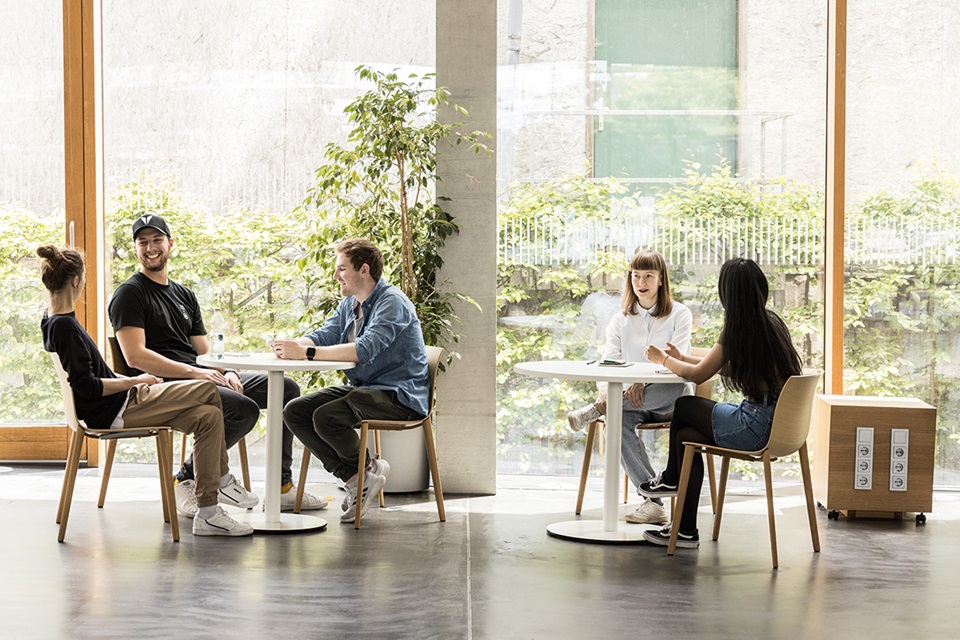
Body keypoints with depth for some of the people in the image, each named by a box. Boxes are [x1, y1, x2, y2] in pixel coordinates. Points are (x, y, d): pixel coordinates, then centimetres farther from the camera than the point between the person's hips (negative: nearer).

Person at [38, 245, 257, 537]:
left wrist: (129, 380, 12)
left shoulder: (53, 322, 11)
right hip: (113, 413, -10)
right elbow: (88, 388, -22)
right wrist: (134, 381, -13)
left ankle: (207, 513, 1)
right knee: (207, 391, -9)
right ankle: (223, 480, 3)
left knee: (208, 416, 1)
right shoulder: (64, 326, -19)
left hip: (120, 404, 10)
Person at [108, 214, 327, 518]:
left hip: (199, 377, 8)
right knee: (244, 408, -30)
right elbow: (136, 357, -13)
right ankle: (186, 479, -13)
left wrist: (227, 372, -3)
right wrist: (193, 372, -19)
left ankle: (282, 487, 3)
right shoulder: (130, 294, -1)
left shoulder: (184, 295, 24)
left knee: (286, 388, 0)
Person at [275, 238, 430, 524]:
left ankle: (368, 468, -1)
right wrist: (291, 346, -19)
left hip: (399, 395, -9)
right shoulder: (349, 304, 14)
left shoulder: (392, 302, -17)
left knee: (326, 417, -29)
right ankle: (355, 478, -6)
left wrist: (306, 352, -33)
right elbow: (323, 336, 5)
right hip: (362, 388, 9)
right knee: (294, 412, -5)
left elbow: (365, 349, -30)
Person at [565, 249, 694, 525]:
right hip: (631, 399, 2)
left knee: (679, 384, -39)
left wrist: (642, 380, -29)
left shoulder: (679, 315, 4)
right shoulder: (620, 321, 16)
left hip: (669, 399, -2)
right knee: (619, 420, -34)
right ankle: (653, 500, -35)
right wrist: (604, 390, -20)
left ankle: (596, 410, -33)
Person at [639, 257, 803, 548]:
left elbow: (698, 375, -3)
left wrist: (663, 360, 14)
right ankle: (686, 531, 15)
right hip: (777, 423, 8)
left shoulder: (740, 328, -13)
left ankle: (671, 479, 32)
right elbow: (724, 366, 23)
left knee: (683, 406, 10)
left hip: (756, 428, -8)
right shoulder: (771, 321, 12)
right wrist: (681, 358, 31)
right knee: (686, 435, 13)